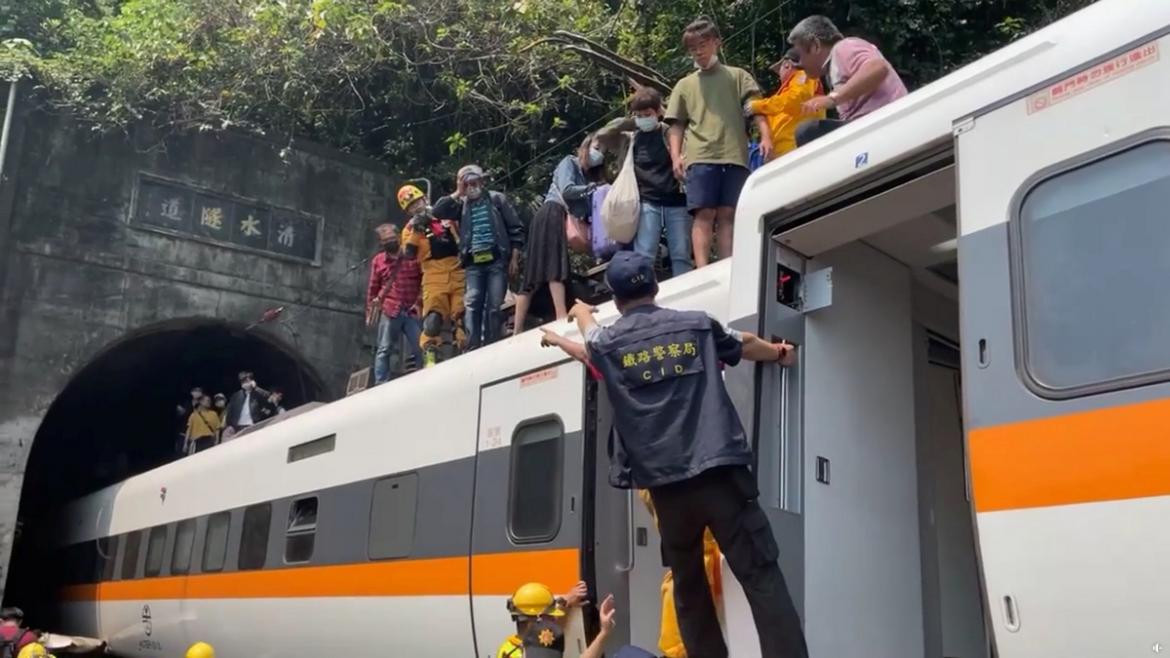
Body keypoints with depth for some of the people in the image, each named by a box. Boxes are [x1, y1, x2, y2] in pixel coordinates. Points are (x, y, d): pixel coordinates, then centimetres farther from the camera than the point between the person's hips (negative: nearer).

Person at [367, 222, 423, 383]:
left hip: (412, 312, 0)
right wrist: (370, 311, 10)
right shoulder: (378, 260, 10)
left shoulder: (413, 257, 7)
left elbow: (424, 280, 6)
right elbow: (373, 287, 13)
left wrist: (419, 301, -5)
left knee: (420, 349, -3)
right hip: (389, 311, 0)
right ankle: (381, 385, 0)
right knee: (384, 350, -1)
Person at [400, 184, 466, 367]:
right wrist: (416, 231, -12)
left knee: (462, 317, -2)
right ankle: (430, 357, -14)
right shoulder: (411, 228, 11)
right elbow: (409, 254, -5)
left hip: (458, 273, 2)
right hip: (434, 278, -2)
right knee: (433, 318, -15)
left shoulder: (446, 216, 14)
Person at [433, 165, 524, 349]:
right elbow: (438, 210, 0)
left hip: (497, 260, -2)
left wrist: (514, 258, -1)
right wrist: (457, 194, 1)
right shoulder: (462, 204, 14)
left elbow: (516, 228, 5)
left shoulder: (496, 199, 7)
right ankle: (473, 348, -11)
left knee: (493, 306, -2)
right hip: (473, 263, 2)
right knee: (472, 305, -9)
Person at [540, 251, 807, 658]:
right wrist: (780, 353, 52)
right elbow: (748, 346, 30)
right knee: (760, 575, -2)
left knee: (688, 585, 15)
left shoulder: (607, 343, 8)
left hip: (665, 482, 1)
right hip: (718, 471, 0)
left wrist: (580, 312, 58)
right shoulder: (697, 325, 10)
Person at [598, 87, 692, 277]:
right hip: (647, 203, 1)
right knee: (643, 256, -5)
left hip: (676, 202, -1)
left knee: (681, 256, 2)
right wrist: (629, 122, 1)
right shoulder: (632, 137, 8)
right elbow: (602, 135, 5)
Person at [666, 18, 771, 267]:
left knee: (727, 214, -2)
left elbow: (756, 108, 7)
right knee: (705, 213, -10)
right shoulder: (685, 85, 20)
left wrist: (765, 136, -9)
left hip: (734, 156, 0)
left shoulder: (737, 76, 18)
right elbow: (677, 125, 17)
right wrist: (676, 155, 1)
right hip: (700, 157, 0)